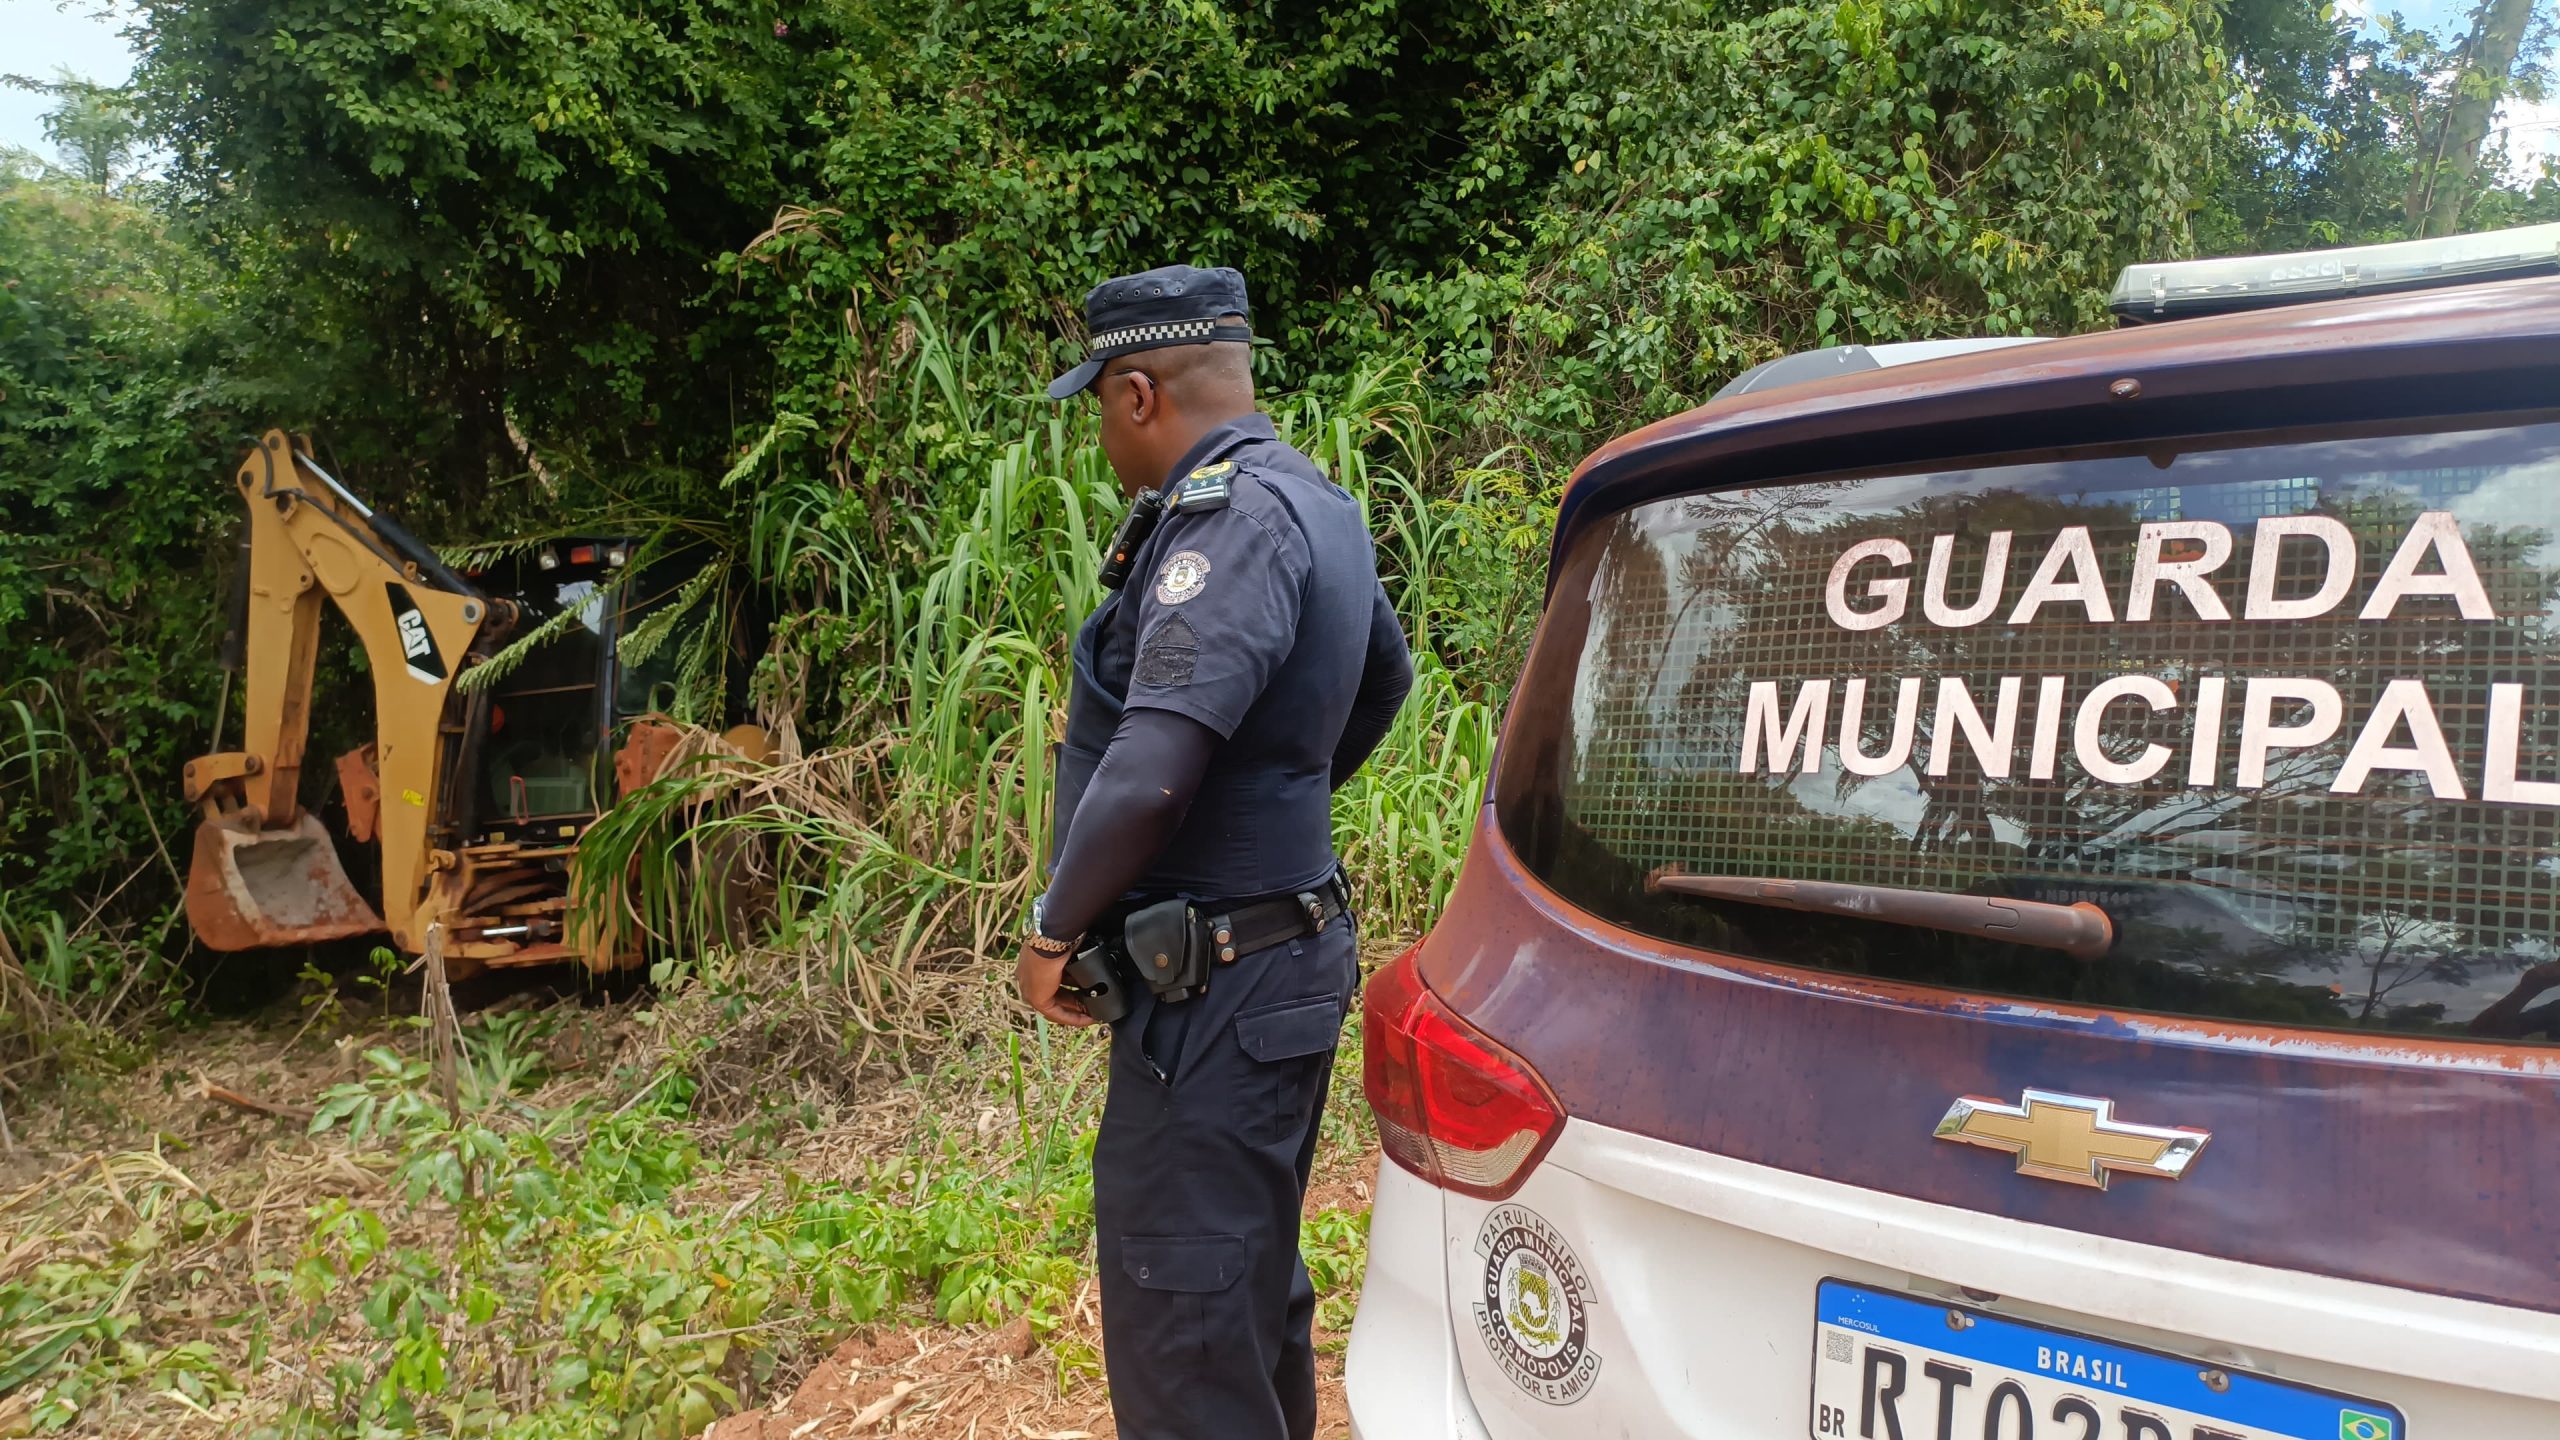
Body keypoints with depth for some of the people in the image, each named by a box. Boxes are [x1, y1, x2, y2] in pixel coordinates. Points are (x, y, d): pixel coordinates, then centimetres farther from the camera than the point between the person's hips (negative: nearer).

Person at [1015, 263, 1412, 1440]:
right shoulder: (1313, 503, 11)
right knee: (1251, 1265, 23)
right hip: (1287, 950, 10)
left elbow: (1149, 769, -30)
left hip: (1218, 985, -10)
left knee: (1178, 1302, -1)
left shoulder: (1235, 518, -20)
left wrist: (1055, 932, -15)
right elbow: (1385, 673, 29)